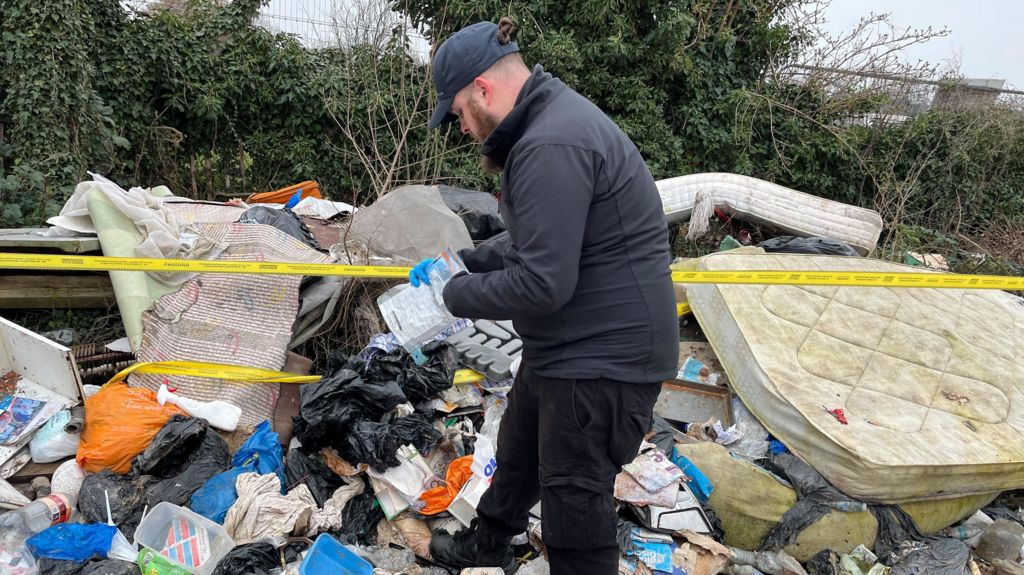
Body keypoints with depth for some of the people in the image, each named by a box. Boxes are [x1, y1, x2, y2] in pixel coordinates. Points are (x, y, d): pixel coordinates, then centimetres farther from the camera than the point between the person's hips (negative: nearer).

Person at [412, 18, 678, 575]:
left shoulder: (551, 146, -26)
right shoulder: (552, 119, 8)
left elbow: (542, 283, -28)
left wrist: (459, 295, -11)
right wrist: (466, 260, 11)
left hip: (602, 357, -11)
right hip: (564, 347, 11)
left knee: (574, 500, 6)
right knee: (518, 450, 28)